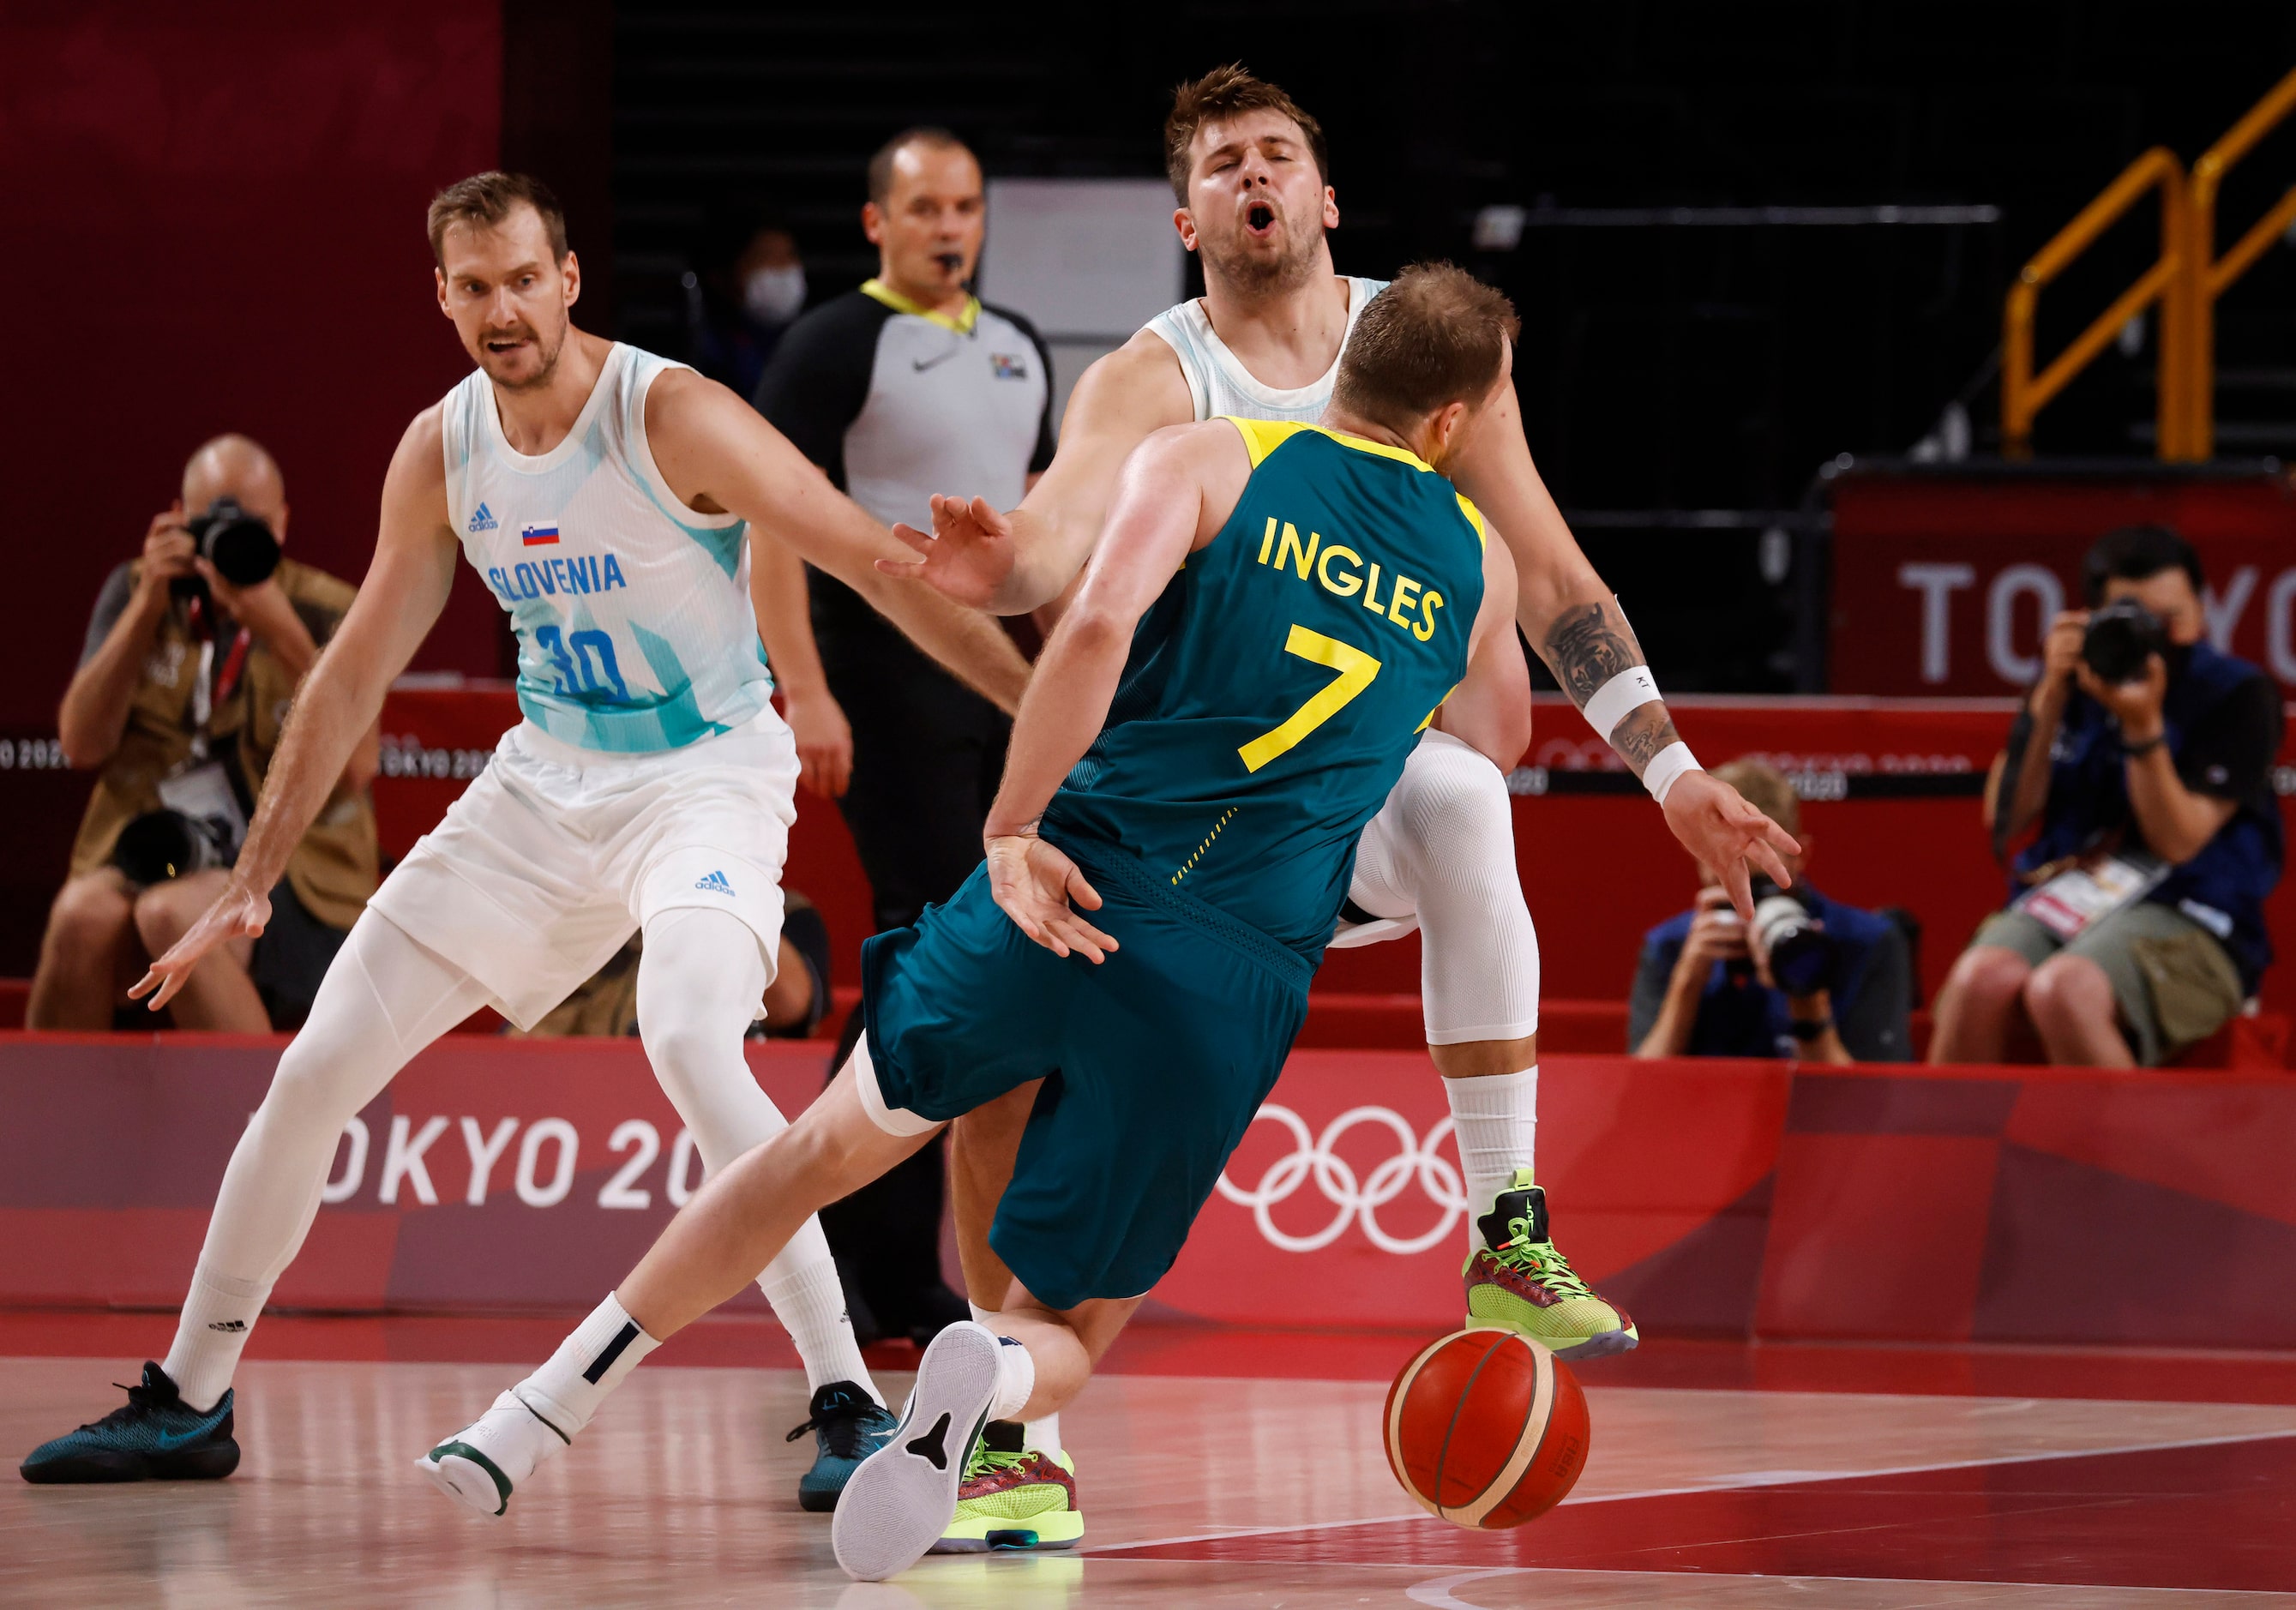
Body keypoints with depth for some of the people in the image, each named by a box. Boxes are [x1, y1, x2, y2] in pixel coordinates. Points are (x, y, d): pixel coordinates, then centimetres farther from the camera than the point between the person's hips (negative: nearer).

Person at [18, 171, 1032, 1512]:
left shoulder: (671, 417, -19)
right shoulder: (442, 452, -1)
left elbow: (873, 560, -18)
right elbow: (356, 674, 9)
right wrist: (252, 884, 9)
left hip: (708, 782, -6)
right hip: (546, 786, 6)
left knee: (689, 1041, -34)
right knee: (321, 1063, 4)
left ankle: (850, 1405, -28)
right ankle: (190, 1403, 20)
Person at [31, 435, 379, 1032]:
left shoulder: (328, 612, 3)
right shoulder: (134, 591, 12)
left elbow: (352, 770, -11)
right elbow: (82, 744, 0)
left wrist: (281, 633, -19)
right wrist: (147, 607, -8)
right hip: (149, 855, 3)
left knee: (172, 915, -35)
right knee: (84, 916, -31)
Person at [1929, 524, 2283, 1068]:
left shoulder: (2237, 694, 1)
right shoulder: (2075, 680, 13)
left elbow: (2177, 843, -6)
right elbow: (2005, 819, 6)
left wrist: (2143, 724, -17)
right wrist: (2050, 698, -3)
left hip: (2183, 918, -4)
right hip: (2056, 897, 4)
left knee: (2063, 991, -37)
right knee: (1979, 981, -32)